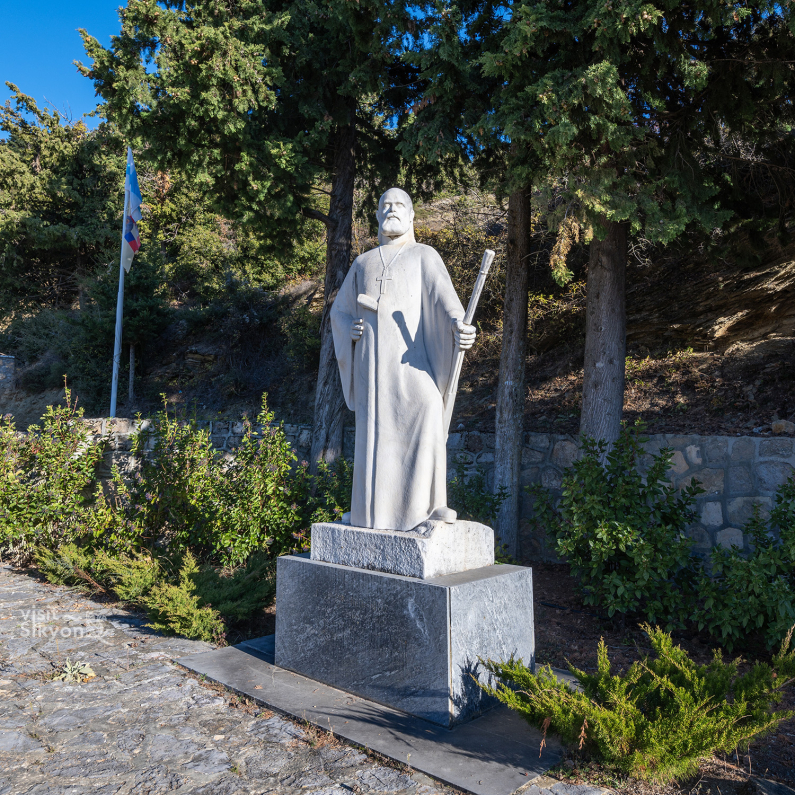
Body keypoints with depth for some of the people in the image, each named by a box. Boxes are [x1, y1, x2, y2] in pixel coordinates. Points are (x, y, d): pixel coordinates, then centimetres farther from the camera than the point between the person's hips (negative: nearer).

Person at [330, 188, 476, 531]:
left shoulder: (425, 256, 14)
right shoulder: (362, 264, 23)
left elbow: (442, 293, -6)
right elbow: (339, 312, 25)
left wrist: (459, 323, -28)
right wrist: (351, 329, 0)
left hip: (409, 352, -2)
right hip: (373, 355, 3)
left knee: (427, 412, -23)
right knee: (376, 427, -3)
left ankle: (430, 501, -16)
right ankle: (373, 508, 5)